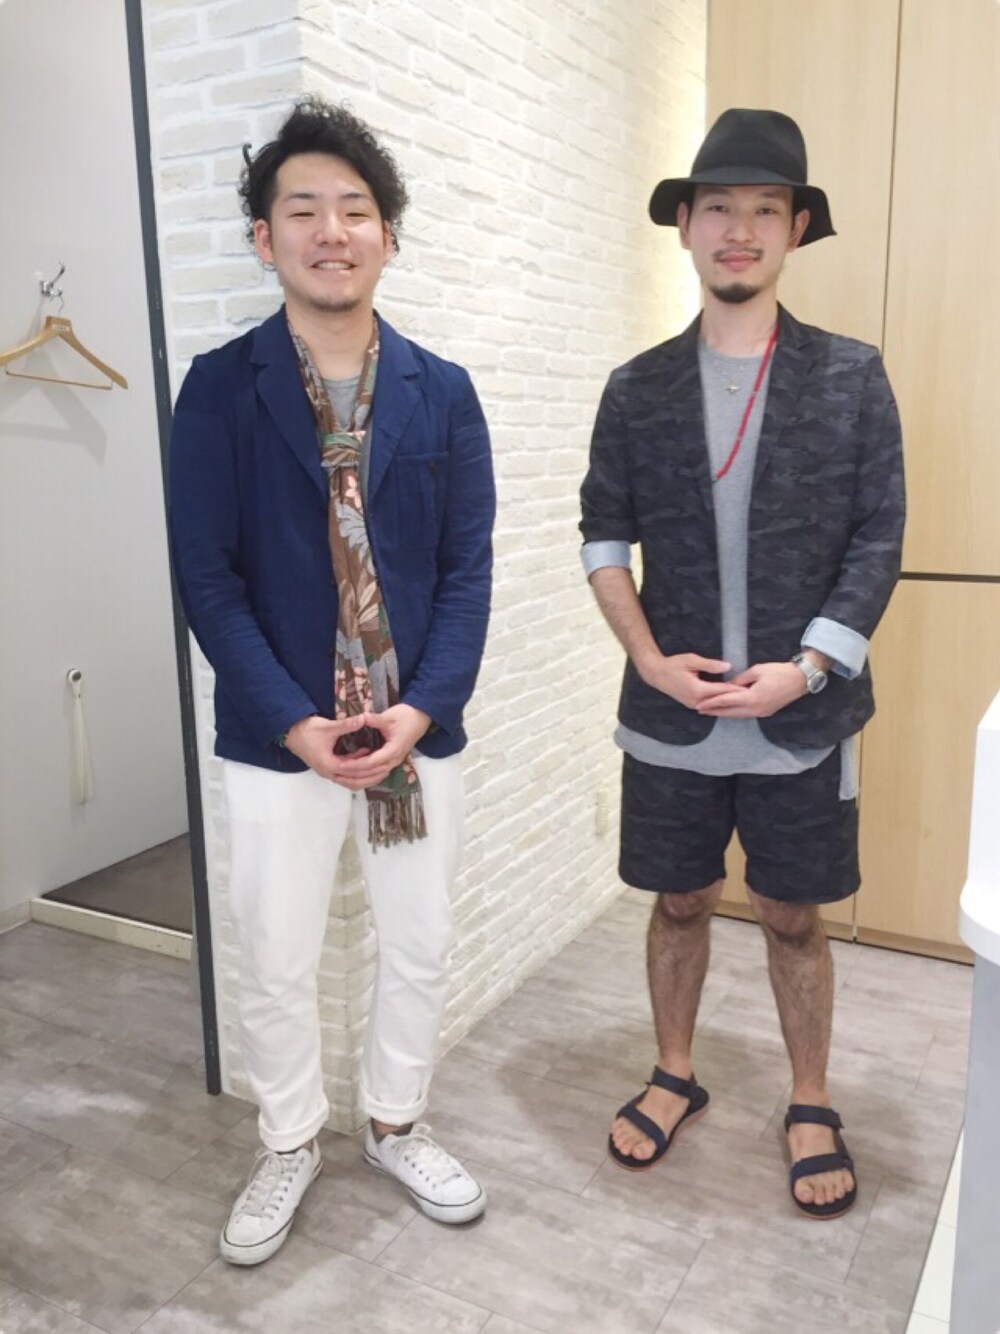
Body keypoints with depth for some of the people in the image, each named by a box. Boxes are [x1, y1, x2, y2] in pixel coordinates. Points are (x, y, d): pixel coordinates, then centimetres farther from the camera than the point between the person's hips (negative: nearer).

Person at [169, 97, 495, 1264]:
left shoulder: (442, 393, 1)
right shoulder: (220, 388, -4)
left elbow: (469, 567, -1)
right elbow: (206, 577, -8)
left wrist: (423, 708, -13)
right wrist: (293, 722, -16)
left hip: (419, 732, 2)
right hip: (277, 737, -1)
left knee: (420, 949, 15)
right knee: (273, 966, 11)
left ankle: (396, 1129, 40)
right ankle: (289, 1147, 37)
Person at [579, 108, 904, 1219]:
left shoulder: (852, 379, -2)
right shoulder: (637, 390, 2)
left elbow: (876, 546, -3)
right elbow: (603, 539, 3)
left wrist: (803, 670, -14)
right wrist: (651, 658, -10)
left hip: (801, 716, -1)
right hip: (670, 713, 1)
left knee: (793, 917, 13)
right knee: (681, 903, 16)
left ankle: (811, 1109, 34)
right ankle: (675, 1078, 38)